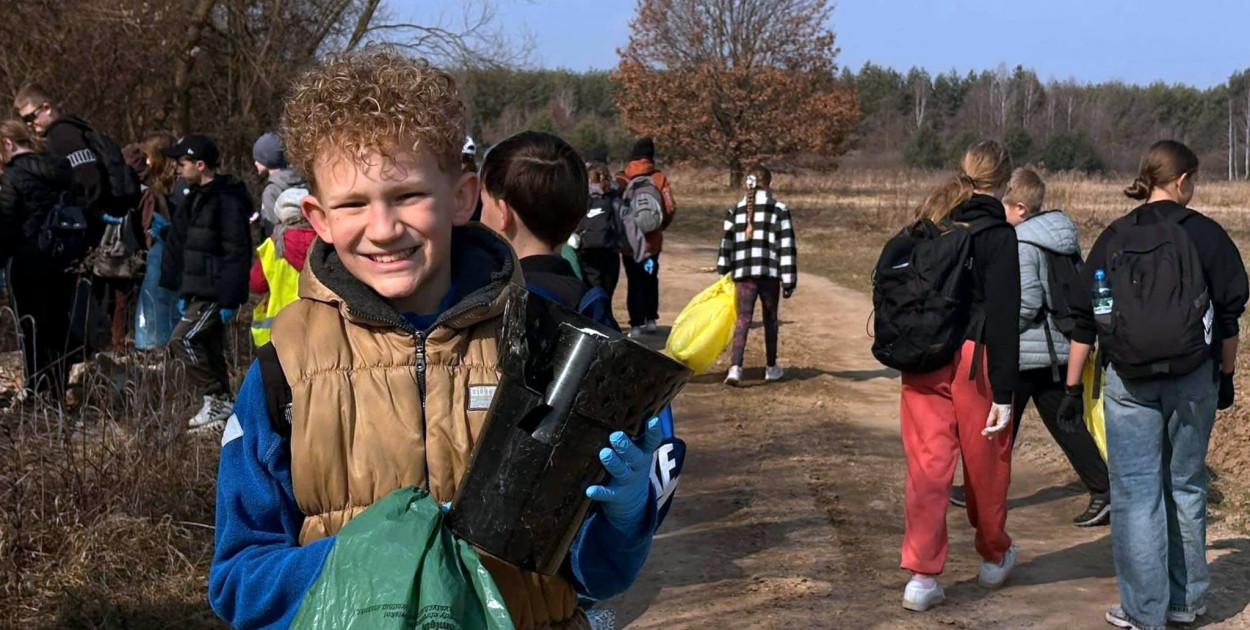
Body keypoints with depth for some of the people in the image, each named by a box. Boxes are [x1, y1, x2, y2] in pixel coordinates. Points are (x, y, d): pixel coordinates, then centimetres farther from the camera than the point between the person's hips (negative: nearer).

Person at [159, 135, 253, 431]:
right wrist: (182, 292, 18)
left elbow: (237, 253, -19)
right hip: (198, 292, 9)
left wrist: (229, 299, -21)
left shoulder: (227, 202, -15)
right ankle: (221, 407, 17)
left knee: (182, 339, -15)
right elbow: (180, 249, 21)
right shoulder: (194, 200, 14)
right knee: (210, 349, 11)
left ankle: (216, 398, -8)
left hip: (216, 292, -9)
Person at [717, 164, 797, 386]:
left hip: (742, 273, 2)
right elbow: (786, 246, -3)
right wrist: (789, 281, 0)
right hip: (769, 273, -2)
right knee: (770, 319, 13)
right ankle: (772, 368, 25)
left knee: (743, 318, -1)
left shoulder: (735, 211, 8)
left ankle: (735, 367, -17)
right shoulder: (779, 210, -1)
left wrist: (723, 272, 20)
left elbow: (726, 244, 10)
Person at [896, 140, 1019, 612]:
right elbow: (1002, 318, -13)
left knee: (927, 464, 4)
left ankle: (921, 575, -2)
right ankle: (994, 557, 32)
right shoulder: (996, 234, -9)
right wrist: (1003, 391, -11)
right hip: (972, 360, -4)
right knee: (986, 460, 14)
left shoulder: (928, 223, 8)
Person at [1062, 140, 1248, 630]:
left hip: (1128, 383, 0)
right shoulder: (1206, 235, 0)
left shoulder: (1114, 238, 4)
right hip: (1192, 380, 0)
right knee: (1186, 488, 14)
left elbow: (1084, 321, 4)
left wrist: (1073, 388, 9)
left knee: (1135, 493, 3)